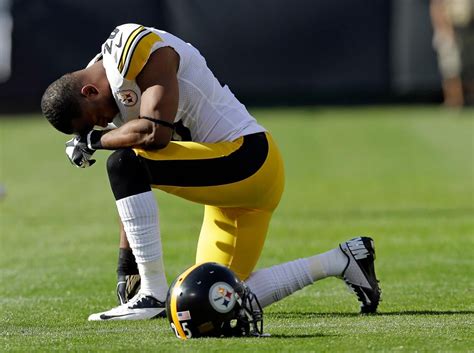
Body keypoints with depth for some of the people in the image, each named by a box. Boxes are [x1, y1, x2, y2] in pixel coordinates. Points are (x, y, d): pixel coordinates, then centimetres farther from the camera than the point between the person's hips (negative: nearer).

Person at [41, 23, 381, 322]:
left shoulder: (141, 50, -15)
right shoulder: (120, 84, 13)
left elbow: (155, 132, -28)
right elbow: (133, 194, 17)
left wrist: (95, 140, -12)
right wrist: (126, 263, 14)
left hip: (246, 161, -10)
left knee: (125, 164, -22)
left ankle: (154, 295, -17)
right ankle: (342, 261, 20)